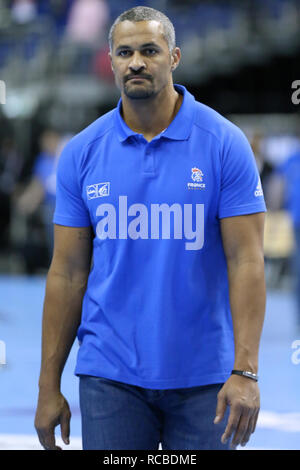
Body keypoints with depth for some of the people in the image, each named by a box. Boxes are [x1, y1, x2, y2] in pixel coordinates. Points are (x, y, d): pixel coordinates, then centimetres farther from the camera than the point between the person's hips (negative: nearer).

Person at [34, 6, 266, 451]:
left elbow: (246, 260, -7)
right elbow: (69, 272, 5)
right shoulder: (82, 152, 2)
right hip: (110, 376, 1)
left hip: (203, 377, -1)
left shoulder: (225, 144, -4)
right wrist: (49, 385, 2)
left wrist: (245, 371, -16)